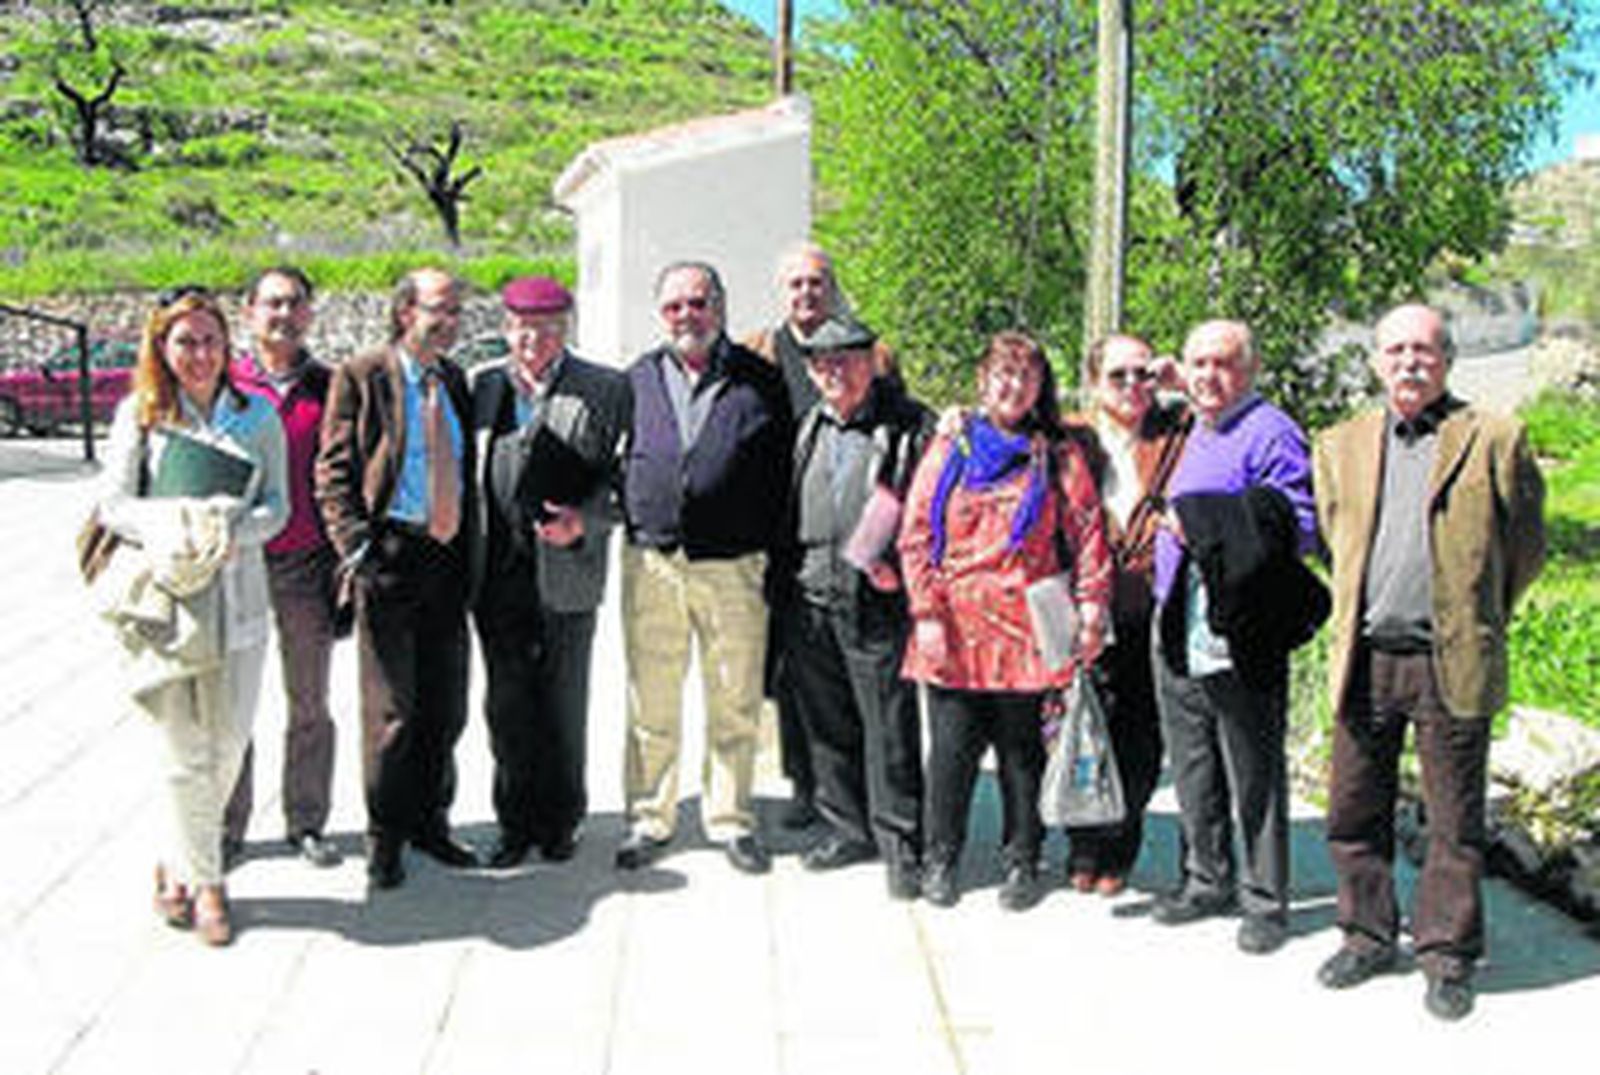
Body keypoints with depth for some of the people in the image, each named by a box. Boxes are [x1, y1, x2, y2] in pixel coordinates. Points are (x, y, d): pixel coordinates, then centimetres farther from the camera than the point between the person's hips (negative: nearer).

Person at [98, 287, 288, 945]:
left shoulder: (258, 415, 8)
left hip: (239, 592, 2)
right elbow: (114, 504, 1)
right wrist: (173, 528, -17)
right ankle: (206, 881, 15)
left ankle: (180, 861, 27)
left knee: (229, 743, 5)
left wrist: (234, 532, -13)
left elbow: (278, 503, 7)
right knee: (186, 749, 0)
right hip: (167, 593, -2)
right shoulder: (139, 415, 4)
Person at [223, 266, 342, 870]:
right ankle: (225, 826, 17)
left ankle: (307, 823, 19)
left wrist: (346, 560, 1)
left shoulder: (328, 389, 7)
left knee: (309, 704, 8)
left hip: (307, 567, 1)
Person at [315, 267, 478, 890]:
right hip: (389, 554, -5)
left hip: (448, 558, 6)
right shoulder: (360, 378, -3)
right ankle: (385, 837, 14)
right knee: (392, 708, -1)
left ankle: (430, 821, 26)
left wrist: (469, 551, 12)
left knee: (445, 705, 11)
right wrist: (356, 548, -17)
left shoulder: (453, 381, 14)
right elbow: (333, 473, -6)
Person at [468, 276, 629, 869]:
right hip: (497, 573, 3)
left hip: (566, 574, -2)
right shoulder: (480, 385, 11)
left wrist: (583, 521, -16)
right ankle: (516, 821, 20)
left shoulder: (602, 389, 1)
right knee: (506, 703, 7)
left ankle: (559, 820, 22)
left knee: (562, 704, 7)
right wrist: (468, 559, 2)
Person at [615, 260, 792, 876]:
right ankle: (649, 819, 21)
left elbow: (782, 473, 4)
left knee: (735, 703, 6)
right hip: (651, 564, 2)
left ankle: (730, 820, 20)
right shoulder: (637, 381, 10)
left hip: (734, 567, -1)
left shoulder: (759, 381, 4)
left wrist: (774, 554, -2)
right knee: (651, 704, 8)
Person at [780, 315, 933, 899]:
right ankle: (848, 826, 28)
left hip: (876, 603, -6)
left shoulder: (912, 425, -4)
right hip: (811, 598, 6)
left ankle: (901, 844, 9)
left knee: (890, 726, -2)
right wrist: (787, 575, 14)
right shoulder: (810, 425, 14)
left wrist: (897, 566, -14)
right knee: (826, 721, 13)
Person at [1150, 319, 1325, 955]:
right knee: (1192, 770, 15)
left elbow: (1299, 528, -16)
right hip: (1178, 635, 8)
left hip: (1240, 640, -8)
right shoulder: (1191, 435, 17)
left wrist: (1209, 531, -20)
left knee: (1255, 775, 2)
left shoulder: (1270, 434, -8)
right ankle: (1207, 880, 29)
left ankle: (1265, 900, 12)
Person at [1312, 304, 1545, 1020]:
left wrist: (1478, 626, 8)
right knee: (1354, 813, 10)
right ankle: (1368, 936, 27)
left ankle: (1447, 955, 19)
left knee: (1455, 822, 5)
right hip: (1363, 661, 4)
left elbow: (1525, 545, 6)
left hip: (1451, 664, -3)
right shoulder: (1340, 446, 11)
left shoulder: (1493, 439, -1)